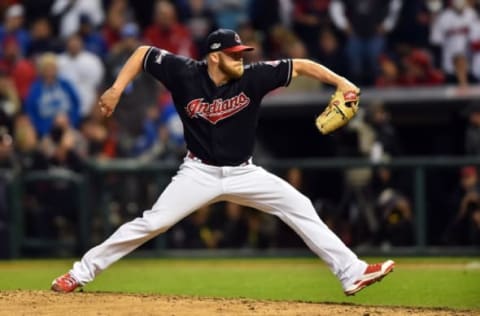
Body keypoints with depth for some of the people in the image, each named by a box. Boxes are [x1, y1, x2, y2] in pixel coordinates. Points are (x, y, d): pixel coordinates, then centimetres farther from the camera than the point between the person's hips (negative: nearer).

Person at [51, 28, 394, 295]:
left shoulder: (252, 78, -13)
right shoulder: (184, 74, -14)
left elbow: (300, 66, -13)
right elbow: (143, 52, -2)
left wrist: (340, 82, -25)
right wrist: (117, 89, -10)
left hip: (243, 173, 2)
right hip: (200, 173, -2)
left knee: (299, 207, -8)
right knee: (151, 223, -11)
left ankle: (351, 272, -6)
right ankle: (82, 272, -1)